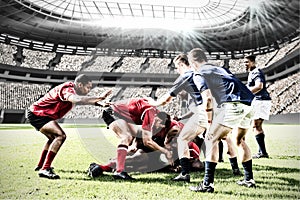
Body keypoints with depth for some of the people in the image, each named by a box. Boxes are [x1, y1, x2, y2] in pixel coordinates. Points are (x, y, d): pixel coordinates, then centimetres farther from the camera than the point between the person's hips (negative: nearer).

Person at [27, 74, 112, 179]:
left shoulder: (72, 90, 5)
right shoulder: (66, 89, -25)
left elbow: (83, 100, 23)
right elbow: (76, 100, -47)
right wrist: (99, 97, -46)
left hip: (39, 113, 11)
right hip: (36, 114, -11)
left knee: (54, 138, 29)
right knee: (60, 136, -26)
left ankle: (40, 165, 43)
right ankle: (44, 169, -26)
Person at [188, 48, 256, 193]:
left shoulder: (199, 74, 8)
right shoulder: (221, 69, 31)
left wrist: (210, 125, -2)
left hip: (234, 105, -8)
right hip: (249, 104, 8)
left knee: (211, 139, -3)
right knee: (240, 140, 25)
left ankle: (208, 184, -8)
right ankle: (249, 179, 31)